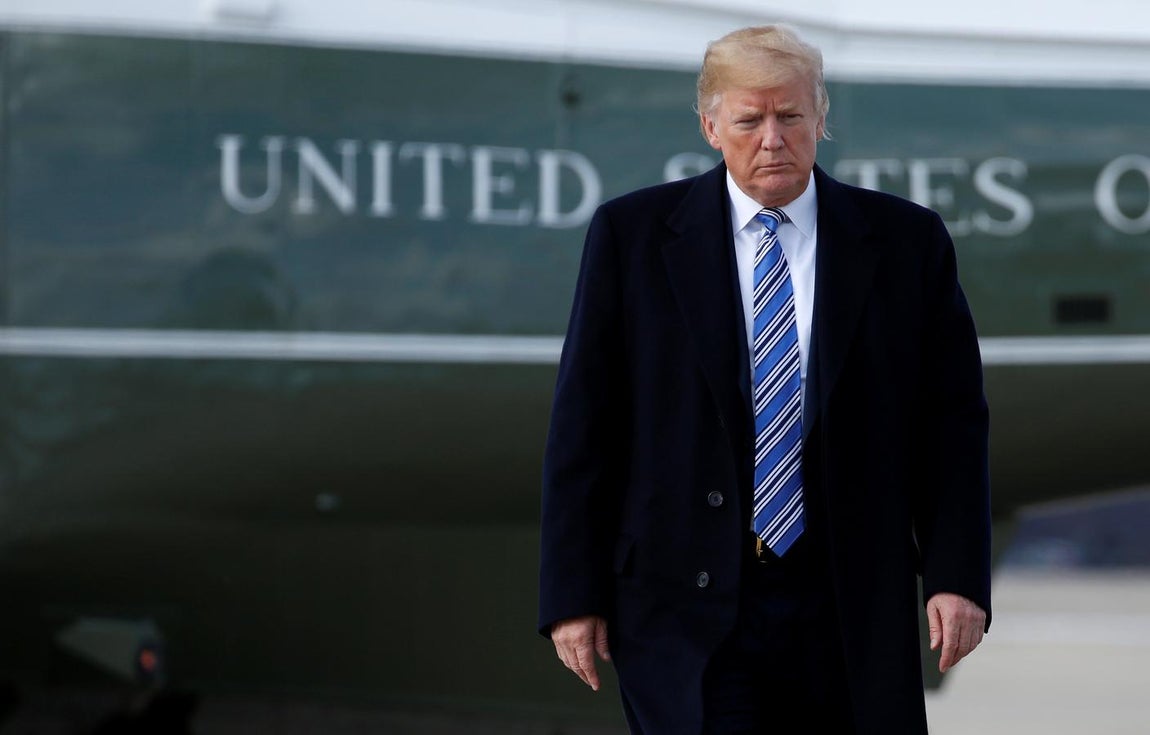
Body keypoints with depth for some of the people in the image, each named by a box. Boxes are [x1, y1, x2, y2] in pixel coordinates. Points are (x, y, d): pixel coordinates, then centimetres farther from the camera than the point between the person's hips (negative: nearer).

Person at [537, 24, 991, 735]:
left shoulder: (906, 241, 5)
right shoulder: (632, 235, 3)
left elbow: (953, 423, 6)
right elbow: (584, 425, 3)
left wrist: (958, 576, -4)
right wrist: (575, 593, -2)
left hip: (849, 613, 2)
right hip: (688, 605, -1)